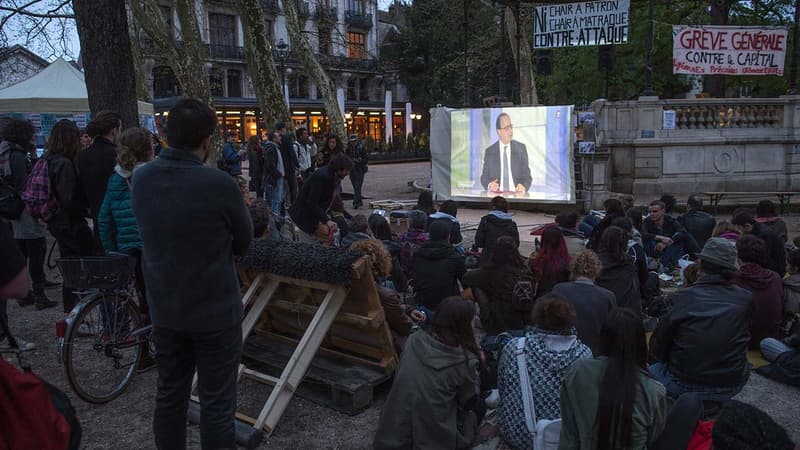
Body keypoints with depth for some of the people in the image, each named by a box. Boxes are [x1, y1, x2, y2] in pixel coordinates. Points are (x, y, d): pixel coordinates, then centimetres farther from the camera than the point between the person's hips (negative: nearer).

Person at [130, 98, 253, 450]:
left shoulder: (141, 179, -4)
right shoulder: (220, 184, -22)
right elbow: (243, 243, -9)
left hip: (164, 309, 6)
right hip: (215, 312, -5)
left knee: (170, 395, 19)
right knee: (217, 404, 7)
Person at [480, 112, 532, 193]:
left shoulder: (521, 148, 8)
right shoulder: (489, 151, 7)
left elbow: (527, 175, 7)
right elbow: (484, 177, 8)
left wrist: (524, 187, -14)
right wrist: (489, 185, -14)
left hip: (516, 195, 1)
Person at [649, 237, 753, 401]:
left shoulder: (680, 298, -14)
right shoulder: (745, 298, -7)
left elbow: (656, 351, -6)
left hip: (685, 387, -2)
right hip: (732, 387, 2)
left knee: (653, 368, 27)